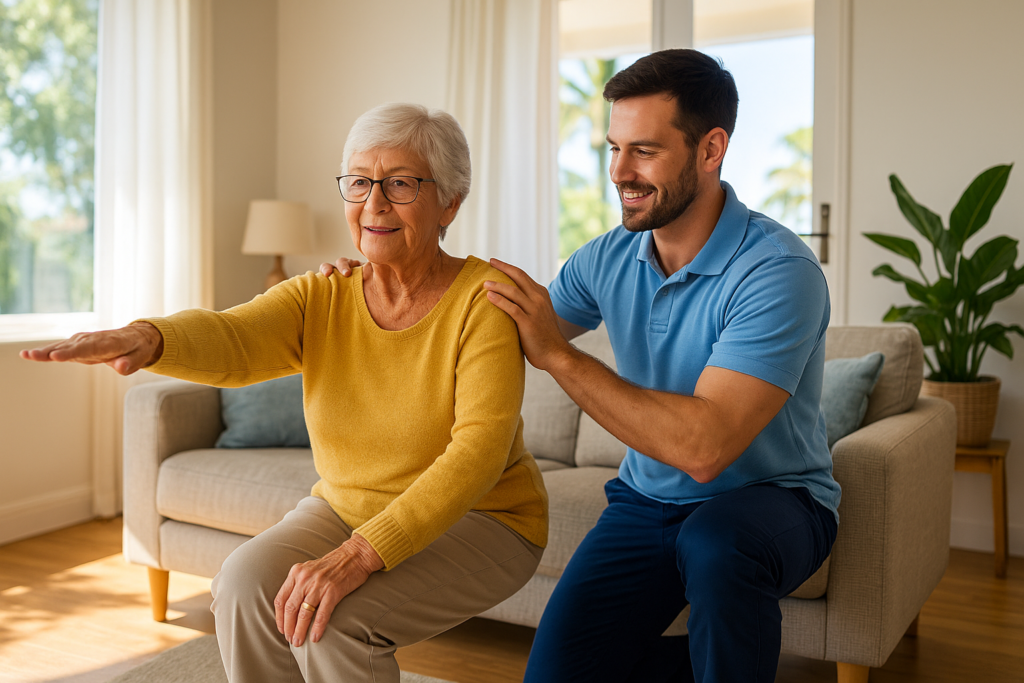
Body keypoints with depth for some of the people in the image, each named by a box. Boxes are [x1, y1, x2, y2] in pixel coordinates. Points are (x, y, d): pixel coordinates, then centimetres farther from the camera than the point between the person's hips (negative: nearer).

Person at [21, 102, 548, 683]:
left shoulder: (484, 298, -17)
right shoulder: (319, 299, -3)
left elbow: (479, 449, -27)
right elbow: (227, 339, -23)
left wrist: (361, 554, -37)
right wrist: (145, 338, -47)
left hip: (479, 521, -4)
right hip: (346, 507, 4)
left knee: (332, 619, -27)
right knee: (246, 585, -22)